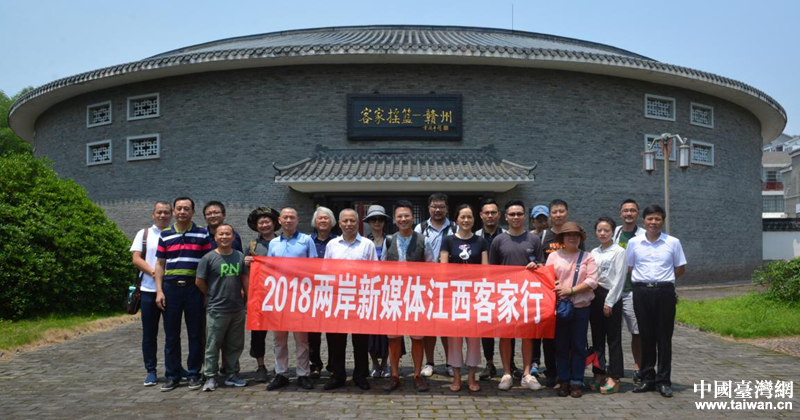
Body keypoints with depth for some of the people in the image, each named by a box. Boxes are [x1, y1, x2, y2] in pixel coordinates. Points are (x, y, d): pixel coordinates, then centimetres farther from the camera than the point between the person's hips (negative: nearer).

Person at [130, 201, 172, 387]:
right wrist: (153, 272, -14)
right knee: (149, 333, 5)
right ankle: (151, 371, 14)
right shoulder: (144, 234, 8)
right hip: (149, 290, 1)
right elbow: (136, 259, 1)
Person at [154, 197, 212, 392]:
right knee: (171, 336, 7)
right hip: (170, 288, 2)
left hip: (194, 288, -1)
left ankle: (194, 374, 15)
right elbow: (160, 264, 10)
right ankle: (172, 376, 16)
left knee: (195, 334, 4)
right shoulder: (165, 235, 9)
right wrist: (159, 291, 0)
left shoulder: (202, 234, 3)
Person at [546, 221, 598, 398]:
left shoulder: (588, 257, 6)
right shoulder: (554, 256, 8)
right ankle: (563, 382, 12)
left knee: (578, 345, 3)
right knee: (561, 345, 4)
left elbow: (592, 281, -4)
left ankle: (576, 383, 10)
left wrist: (571, 290, -13)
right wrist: (556, 291, -13)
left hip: (581, 307, 0)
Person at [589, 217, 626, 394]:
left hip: (611, 296, -6)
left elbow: (619, 278, -9)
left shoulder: (619, 251, -5)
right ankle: (599, 374, 17)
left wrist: (609, 301, -12)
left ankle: (614, 378, 2)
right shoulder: (594, 252, 12)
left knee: (613, 339, -2)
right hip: (594, 296, 6)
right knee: (597, 338, 9)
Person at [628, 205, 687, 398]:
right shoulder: (634, 242, 4)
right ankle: (647, 378, 16)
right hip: (642, 292, 1)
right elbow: (629, 268, 11)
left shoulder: (673, 242, 2)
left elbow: (681, 268, 10)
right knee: (646, 336, 7)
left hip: (665, 292, -1)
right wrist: (644, 281, 4)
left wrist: (663, 280, 6)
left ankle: (664, 381, 11)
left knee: (664, 337, 3)